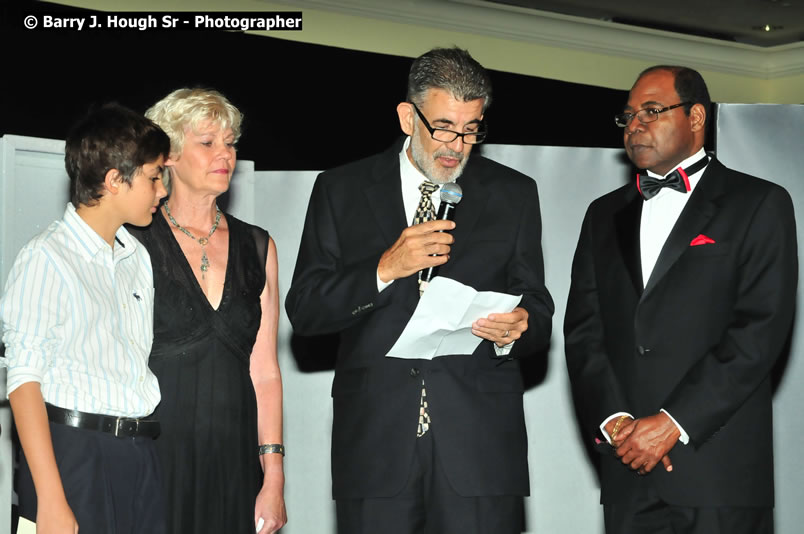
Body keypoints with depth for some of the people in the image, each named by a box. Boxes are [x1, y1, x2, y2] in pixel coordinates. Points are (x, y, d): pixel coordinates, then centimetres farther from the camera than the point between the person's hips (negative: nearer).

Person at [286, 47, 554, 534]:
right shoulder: (342, 191, 8)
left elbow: (538, 312, 10)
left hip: (481, 443, 0)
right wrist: (384, 270, -13)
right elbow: (303, 310, 2)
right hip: (376, 443, 0)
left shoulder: (514, 194, 10)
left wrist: (518, 330, -13)